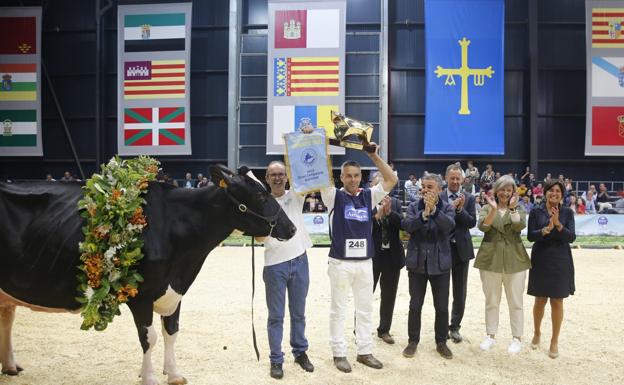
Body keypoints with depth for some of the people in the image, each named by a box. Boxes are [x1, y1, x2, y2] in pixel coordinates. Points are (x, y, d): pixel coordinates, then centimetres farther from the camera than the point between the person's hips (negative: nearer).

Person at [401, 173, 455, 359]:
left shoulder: (447, 208, 0)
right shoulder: (414, 207, 2)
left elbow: (449, 226, -19)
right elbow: (407, 225, -15)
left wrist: (434, 209, -29)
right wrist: (424, 213, -27)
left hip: (440, 263, 0)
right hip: (417, 263, 0)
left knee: (442, 307, 8)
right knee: (415, 305, 7)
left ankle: (441, 342, 25)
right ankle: (413, 341, 22)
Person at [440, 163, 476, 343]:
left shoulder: (469, 198, 3)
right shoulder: (438, 197, -1)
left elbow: (472, 222, -6)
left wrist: (460, 208, -19)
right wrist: (451, 206, -20)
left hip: (461, 249, 2)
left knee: (460, 292, 8)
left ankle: (455, 327, 20)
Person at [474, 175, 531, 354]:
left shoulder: (519, 209, 6)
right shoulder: (487, 208, 5)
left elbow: (520, 226, -14)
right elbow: (483, 226, -14)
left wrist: (512, 208, -20)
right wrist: (493, 209, -25)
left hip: (514, 260, 0)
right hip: (490, 259, 1)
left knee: (515, 302, 6)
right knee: (491, 301, 10)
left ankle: (517, 338, 18)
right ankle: (491, 336, 22)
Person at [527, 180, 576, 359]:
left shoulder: (567, 212, 0)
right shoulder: (536, 212, -1)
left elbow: (571, 237, -8)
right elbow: (530, 236, -7)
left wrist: (558, 224, -23)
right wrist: (545, 230, -24)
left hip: (560, 261, 0)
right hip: (541, 260, 0)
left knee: (557, 302, 5)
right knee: (540, 300, 10)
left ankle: (555, 341, 16)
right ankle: (537, 333, 32)